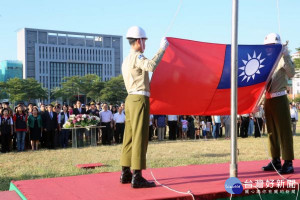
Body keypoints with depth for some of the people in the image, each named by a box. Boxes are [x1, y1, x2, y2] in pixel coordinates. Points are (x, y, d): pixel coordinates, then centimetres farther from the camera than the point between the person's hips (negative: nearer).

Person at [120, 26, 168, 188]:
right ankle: (137, 177, -10)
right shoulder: (137, 56, -9)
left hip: (130, 99, 10)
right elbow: (151, 66, -28)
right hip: (140, 99, -10)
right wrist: (162, 49, -20)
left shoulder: (126, 60, 20)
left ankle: (125, 173, 17)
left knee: (129, 137, 11)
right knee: (140, 137, -10)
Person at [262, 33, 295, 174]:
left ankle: (288, 163, -1)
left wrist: (285, 55, -25)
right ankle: (275, 161, 20)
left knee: (284, 130, -5)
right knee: (272, 131, 11)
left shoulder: (282, 59, -4)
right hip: (268, 99, 7)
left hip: (279, 98, -7)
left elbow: (291, 74, -20)